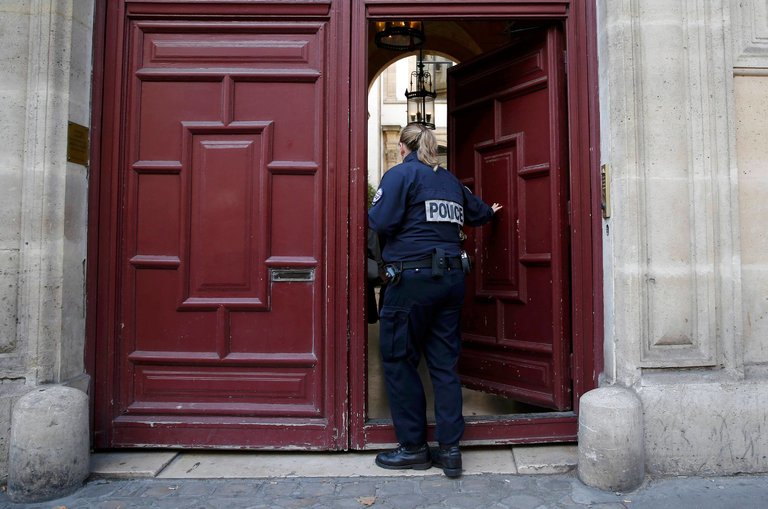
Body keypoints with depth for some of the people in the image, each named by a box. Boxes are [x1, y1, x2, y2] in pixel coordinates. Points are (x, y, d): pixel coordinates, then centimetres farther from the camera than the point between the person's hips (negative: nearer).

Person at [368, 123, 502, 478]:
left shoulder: (400, 173, -3)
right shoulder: (449, 180, 17)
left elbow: (380, 222, -16)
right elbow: (476, 212, 33)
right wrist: (490, 211, 56)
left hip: (411, 278, -6)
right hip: (452, 277, 7)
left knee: (399, 361, 5)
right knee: (444, 363, 10)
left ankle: (413, 448, 13)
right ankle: (449, 449, 14)